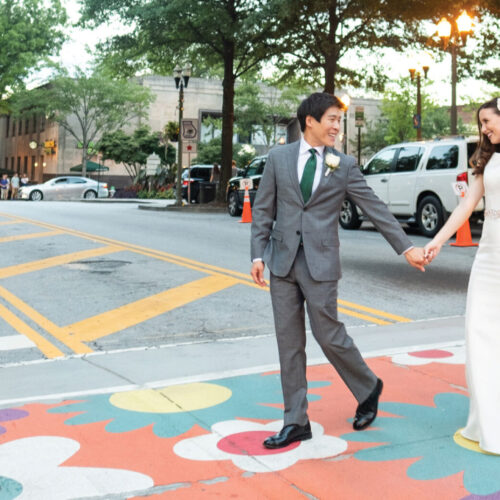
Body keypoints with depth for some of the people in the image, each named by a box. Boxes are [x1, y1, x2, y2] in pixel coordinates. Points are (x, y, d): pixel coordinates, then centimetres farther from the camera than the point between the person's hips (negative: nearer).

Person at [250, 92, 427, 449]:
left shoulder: (344, 165, 3)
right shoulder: (279, 158, 6)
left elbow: (375, 208, 2)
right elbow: (263, 210, 8)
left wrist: (407, 247, -1)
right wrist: (258, 254, 1)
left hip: (320, 262, -2)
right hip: (282, 261, 2)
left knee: (329, 336, -1)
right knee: (289, 343, 6)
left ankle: (368, 388, 28)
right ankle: (296, 423, 16)